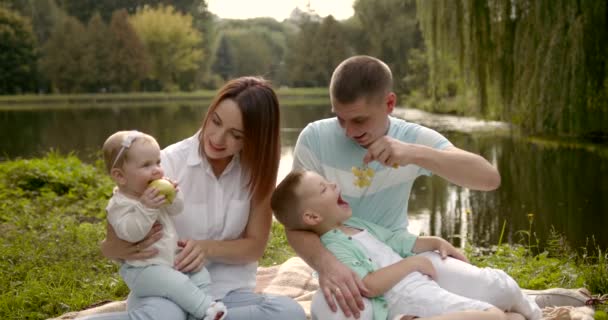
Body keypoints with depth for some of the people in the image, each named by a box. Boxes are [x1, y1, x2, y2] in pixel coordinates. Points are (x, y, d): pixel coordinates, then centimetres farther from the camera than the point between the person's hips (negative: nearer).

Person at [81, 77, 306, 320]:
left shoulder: (258, 169, -1)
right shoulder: (170, 162, -10)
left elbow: (255, 245, 1)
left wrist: (209, 248, -19)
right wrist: (114, 249, -30)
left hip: (227, 293, 5)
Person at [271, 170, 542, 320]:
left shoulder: (357, 224, 17)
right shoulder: (333, 249, -14)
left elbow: (398, 242, 23)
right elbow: (369, 285, -24)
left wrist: (435, 242, 10)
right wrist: (412, 262, -16)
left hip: (423, 282, 10)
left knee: (500, 283, 12)